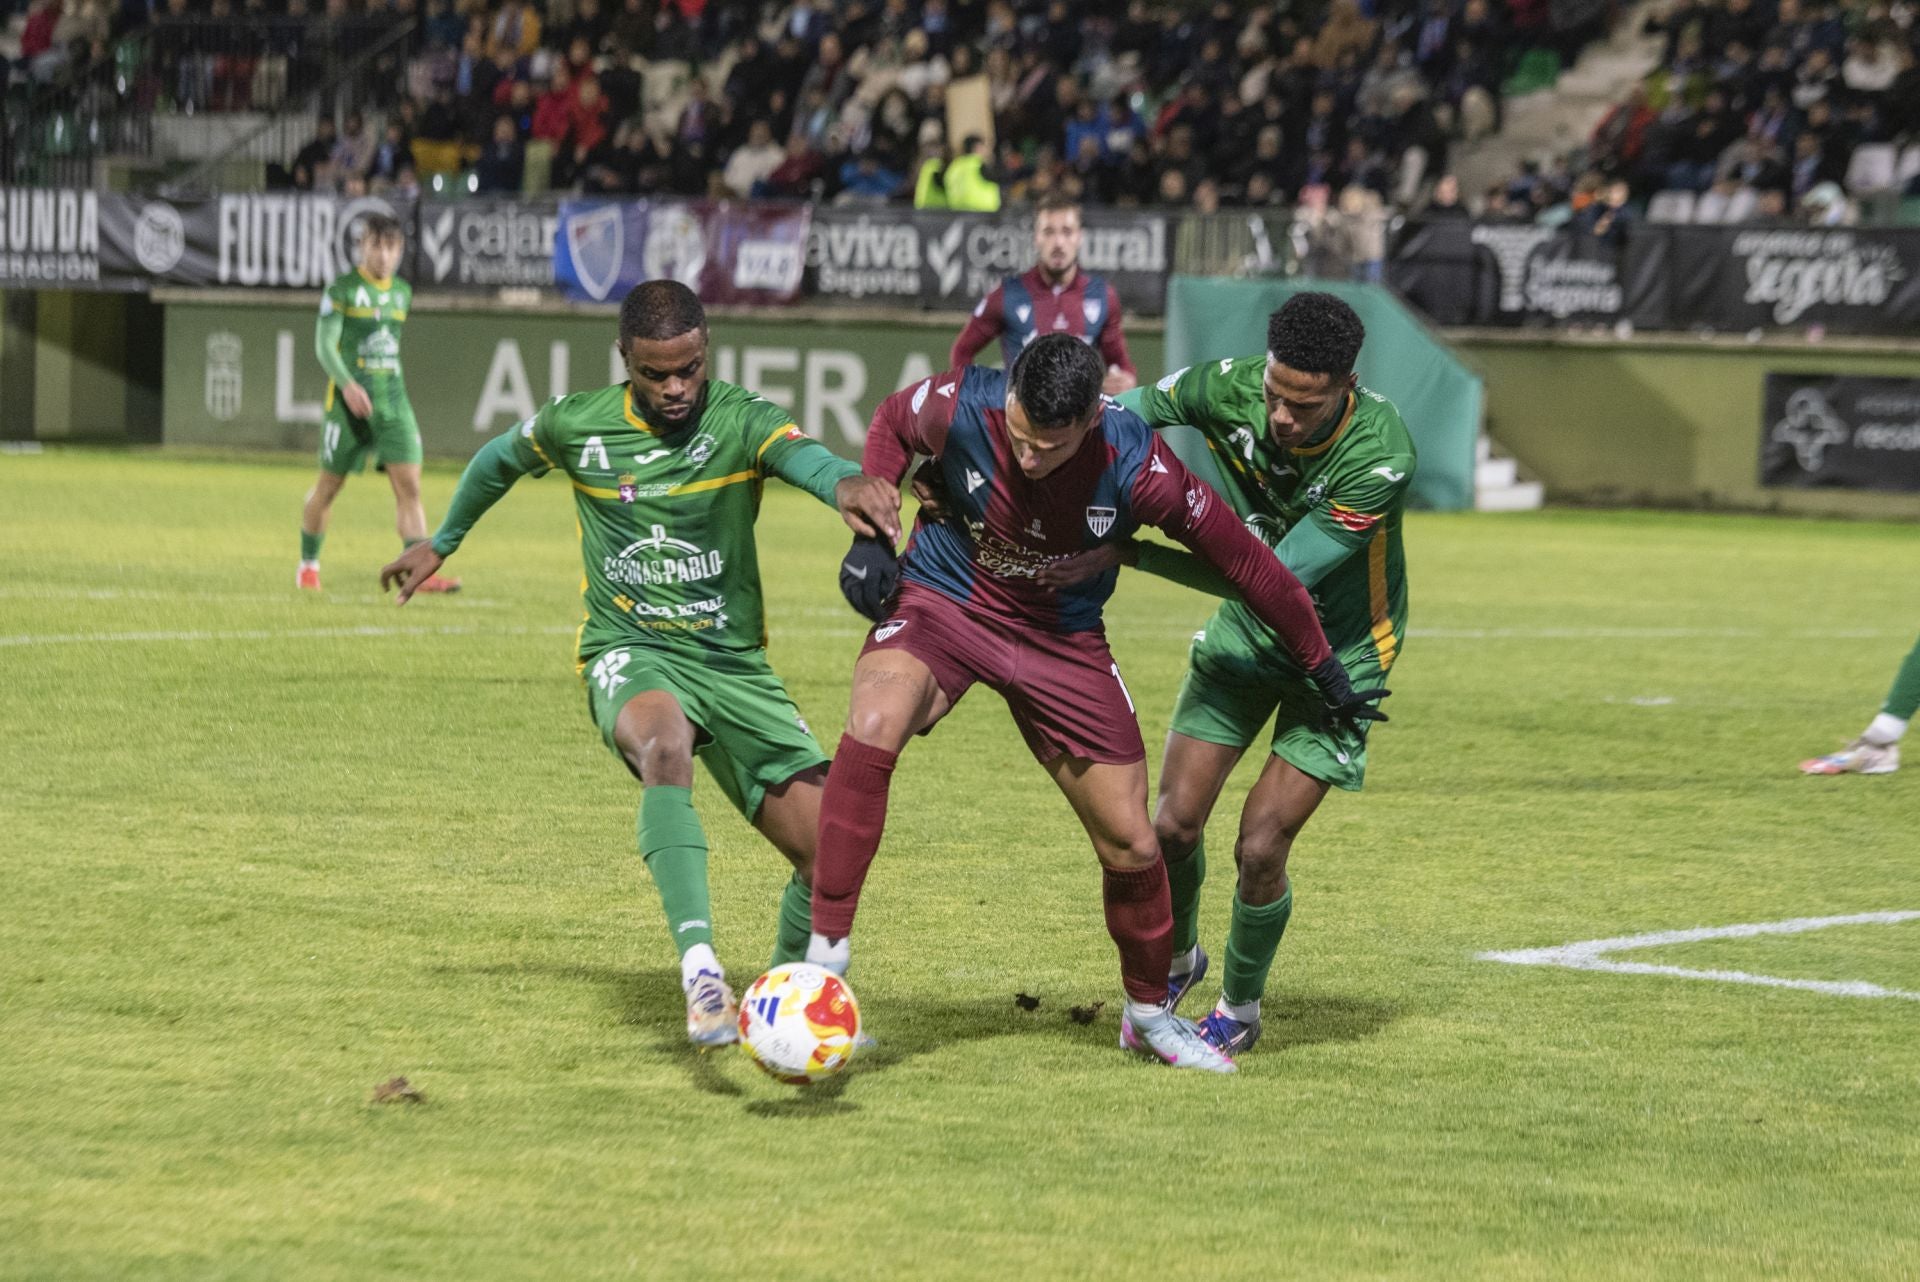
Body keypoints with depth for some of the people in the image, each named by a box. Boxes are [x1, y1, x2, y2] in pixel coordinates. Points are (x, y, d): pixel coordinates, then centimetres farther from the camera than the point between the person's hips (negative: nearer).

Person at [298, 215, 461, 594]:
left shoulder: (403, 292, 12)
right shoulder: (342, 289, -4)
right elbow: (324, 344, -11)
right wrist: (348, 385, -25)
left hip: (393, 401, 4)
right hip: (349, 402, -4)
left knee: (409, 485, -10)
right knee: (329, 485, 6)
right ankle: (308, 564, 25)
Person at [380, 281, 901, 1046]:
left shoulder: (741, 421, -10)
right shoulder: (577, 426, -2)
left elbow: (796, 451, -34)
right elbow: (501, 459, 21)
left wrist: (842, 483, -58)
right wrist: (441, 544, 33)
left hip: (733, 660, 1)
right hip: (629, 653, -1)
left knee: (824, 847, -7)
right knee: (666, 744, -39)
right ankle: (700, 970, -47)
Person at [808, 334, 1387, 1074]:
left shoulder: (1136, 468, -27)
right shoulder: (960, 407, -26)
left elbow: (1244, 562, -14)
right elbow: (891, 423, 1)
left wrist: (1325, 672, -6)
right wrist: (871, 533, -11)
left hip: (1063, 640, 1)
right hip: (942, 600, -1)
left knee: (1131, 844, 2)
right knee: (874, 722, -34)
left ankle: (1149, 1012, 30)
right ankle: (826, 952, -26)